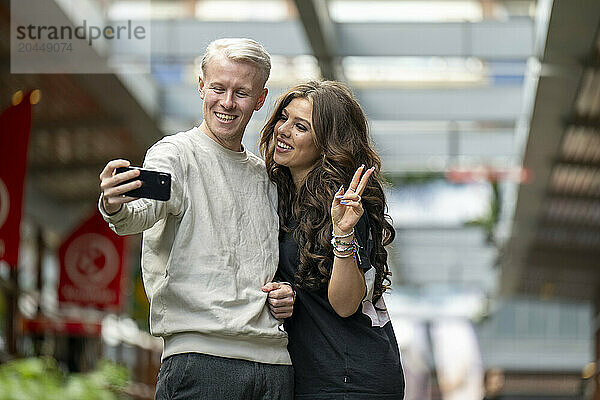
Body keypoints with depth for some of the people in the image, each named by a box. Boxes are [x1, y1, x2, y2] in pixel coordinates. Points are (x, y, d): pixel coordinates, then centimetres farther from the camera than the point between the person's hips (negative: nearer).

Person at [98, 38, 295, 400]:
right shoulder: (176, 153, 0)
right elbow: (143, 211, -21)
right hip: (201, 355, -6)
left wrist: (287, 294, 8)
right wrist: (116, 208, -44)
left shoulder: (264, 175, 19)